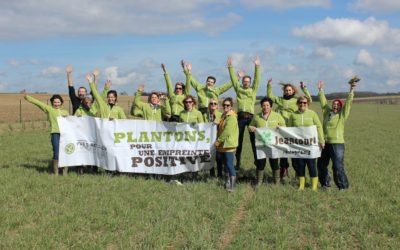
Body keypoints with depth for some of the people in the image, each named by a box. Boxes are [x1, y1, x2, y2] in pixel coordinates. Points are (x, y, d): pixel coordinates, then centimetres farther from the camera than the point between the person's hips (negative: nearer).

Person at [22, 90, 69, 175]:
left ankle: (65, 172, 10)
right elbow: (37, 102, 7)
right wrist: (27, 97, 4)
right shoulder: (49, 109, 11)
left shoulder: (65, 112, 21)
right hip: (56, 133, -3)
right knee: (56, 153, -9)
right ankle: (55, 172, 2)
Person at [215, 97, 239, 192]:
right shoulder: (223, 116, 15)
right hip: (223, 145, 9)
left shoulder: (231, 117, -15)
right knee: (225, 164, 16)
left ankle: (232, 185, -6)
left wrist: (218, 140, -17)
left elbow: (227, 131, -22)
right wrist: (218, 141, 14)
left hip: (229, 145, -9)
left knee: (229, 164, -10)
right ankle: (227, 182, 26)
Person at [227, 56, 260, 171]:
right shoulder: (238, 89, 14)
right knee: (239, 138, 4)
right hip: (240, 116, 1)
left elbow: (257, 79, 5)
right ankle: (238, 161, 10)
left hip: (251, 116, -1)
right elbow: (233, 78, 10)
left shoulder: (253, 90, 13)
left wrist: (257, 66, -2)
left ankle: (257, 159, 5)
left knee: (253, 138, 0)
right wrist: (230, 67, 3)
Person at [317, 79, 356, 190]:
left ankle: (343, 187, 0)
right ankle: (325, 183, 31)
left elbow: (348, 103, -9)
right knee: (321, 164, 14)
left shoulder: (342, 115, -1)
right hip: (325, 143, 6)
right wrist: (320, 90, 23)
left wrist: (351, 90, -15)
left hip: (337, 144, -6)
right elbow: (323, 102, 21)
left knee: (338, 167, -9)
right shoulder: (327, 112, 12)